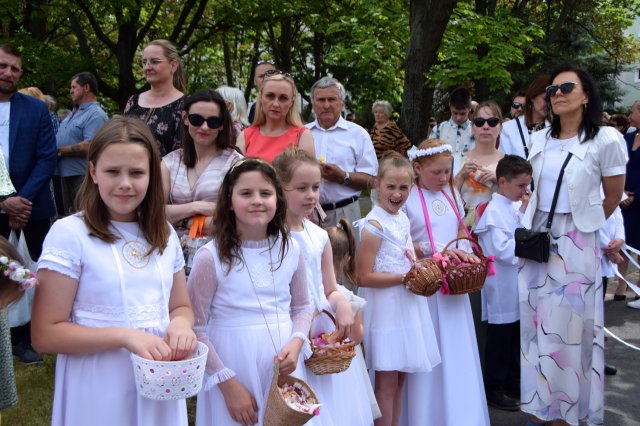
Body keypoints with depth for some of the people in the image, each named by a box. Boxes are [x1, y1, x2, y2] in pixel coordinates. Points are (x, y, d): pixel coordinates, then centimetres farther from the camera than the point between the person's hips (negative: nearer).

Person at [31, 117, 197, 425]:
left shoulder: (164, 235, 3)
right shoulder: (69, 233, -12)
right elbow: (45, 334, -13)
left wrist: (180, 324, -11)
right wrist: (124, 335, -23)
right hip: (98, 392, -4)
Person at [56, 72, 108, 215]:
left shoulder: (96, 115, -16)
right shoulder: (74, 112, 16)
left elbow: (88, 146, -26)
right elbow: (63, 138, 26)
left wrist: (59, 151, -17)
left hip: (82, 176, -10)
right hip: (66, 173, 10)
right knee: (67, 214, 18)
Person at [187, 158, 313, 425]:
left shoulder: (291, 250, 0)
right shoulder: (211, 257, -12)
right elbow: (196, 328, -9)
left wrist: (296, 343, -8)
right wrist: (228, 383, -11)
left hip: (283, 366, 4)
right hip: (233, 367, -3)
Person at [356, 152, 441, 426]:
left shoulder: (402, 218, 8)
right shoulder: (374, 225, -17)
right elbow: (364, 277, -20)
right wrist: (405, 277, -19)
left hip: (407, 306, 8)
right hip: (385, 309, -8)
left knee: (400, 378, 16)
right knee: (387, 382, 2)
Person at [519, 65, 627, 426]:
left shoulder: (606, 140, -9)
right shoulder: (540, 140, 6)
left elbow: (613, 198, 0)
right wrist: (535, 225, 14)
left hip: (576, 245, -5)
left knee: (569, 325, 3)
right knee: (536, 322, 10)